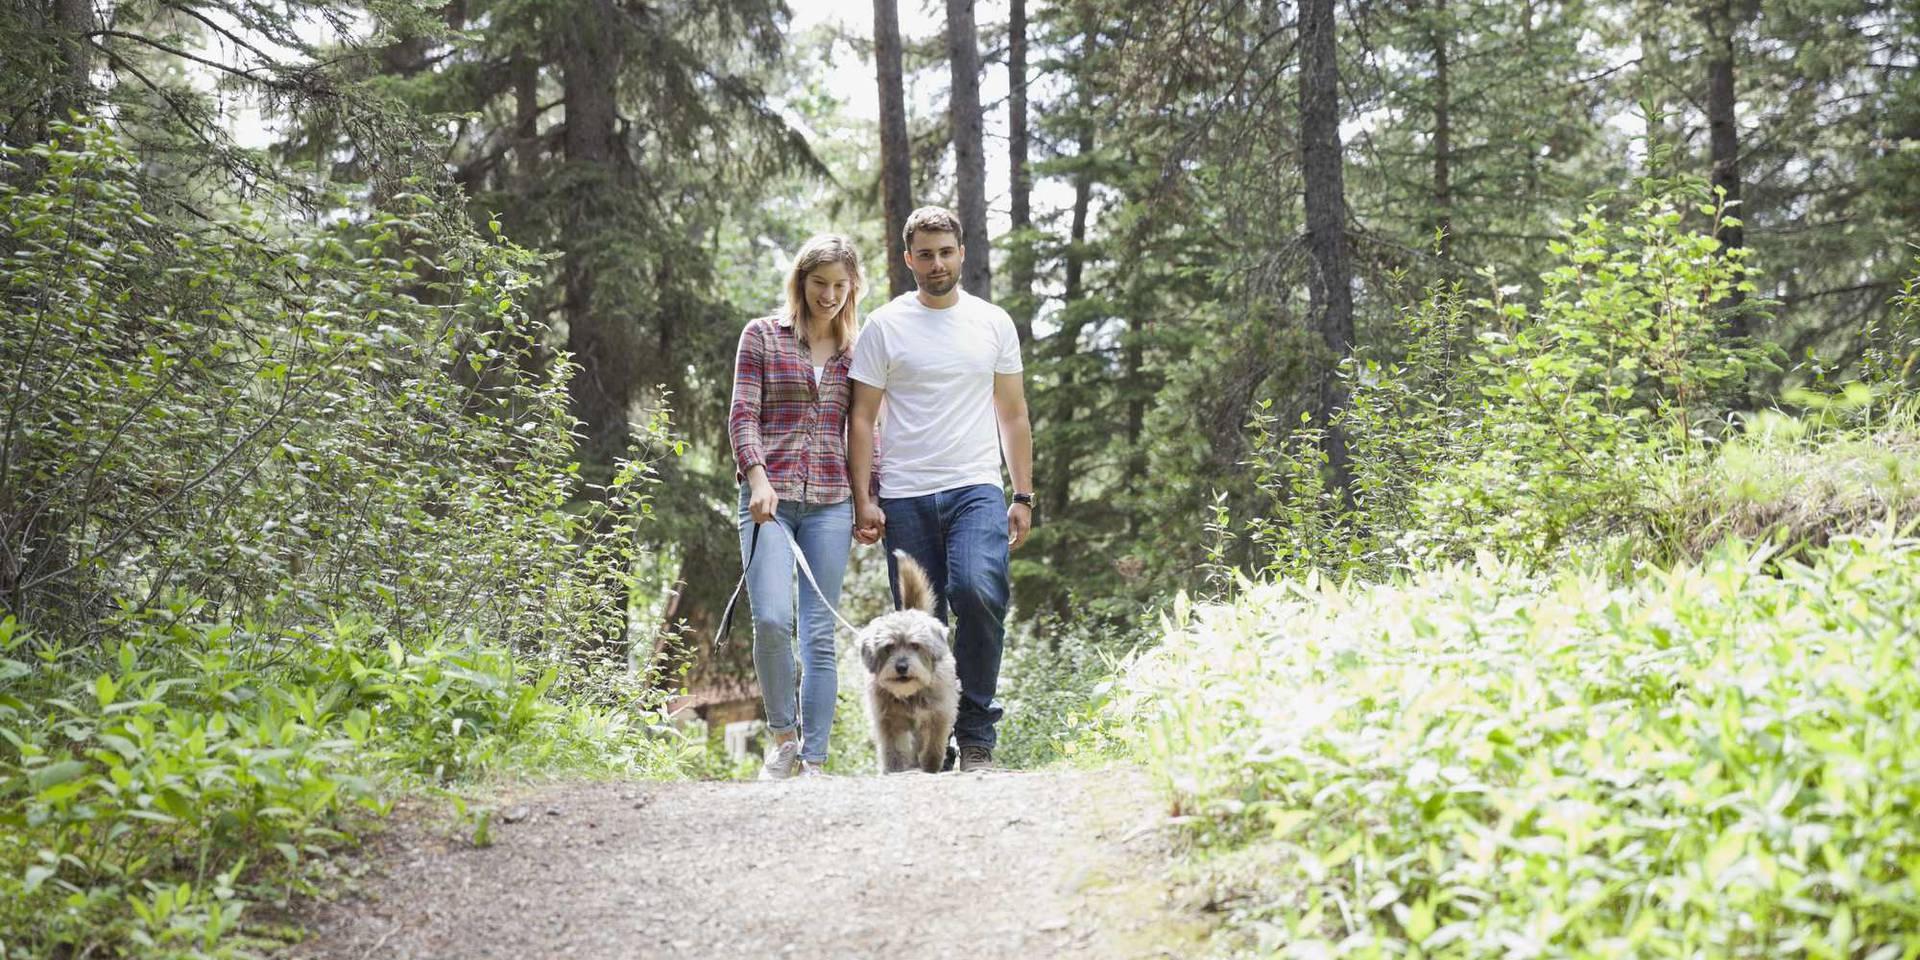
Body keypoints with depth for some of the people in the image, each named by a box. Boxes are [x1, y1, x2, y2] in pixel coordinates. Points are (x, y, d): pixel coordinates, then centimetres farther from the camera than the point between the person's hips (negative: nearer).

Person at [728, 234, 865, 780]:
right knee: (772, 619, -17)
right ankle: (782, 733, 4)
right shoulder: (762, 336, 7)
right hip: (770, 495, -2)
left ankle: (813, 761, 4)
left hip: (829, 503, 2)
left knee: (819, 634, 0)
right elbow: (743, 416, 0)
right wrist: (757, 479, -14)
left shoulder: (856, 351, 14)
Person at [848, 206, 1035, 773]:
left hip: (976, 490, 0)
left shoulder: (993, 323, 11)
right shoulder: (885, 327, 5)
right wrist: (863, 499, -4)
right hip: (906, 498, 0)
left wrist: (1023, 496, 9)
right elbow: (862, 418, 5)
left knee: (978, 594, -24)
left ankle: (976, 736, -13)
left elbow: (1013, 415, 15)